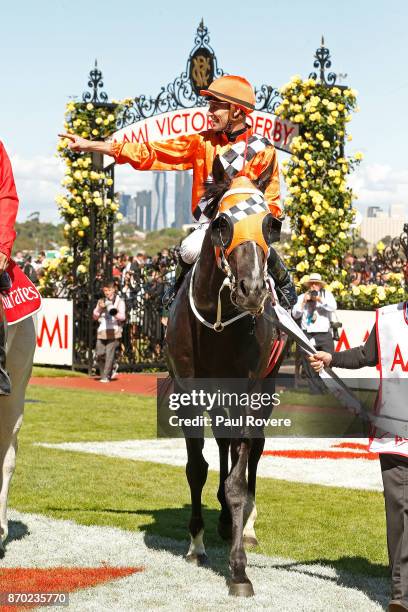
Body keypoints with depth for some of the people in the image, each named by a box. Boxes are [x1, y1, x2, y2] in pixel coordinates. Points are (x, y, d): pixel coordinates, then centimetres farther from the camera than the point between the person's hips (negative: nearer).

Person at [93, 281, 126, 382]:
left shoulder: (119, 301, 5)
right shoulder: (101, 301, 16)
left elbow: (123, 317, -6)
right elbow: (95, 317, 13)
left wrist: (116, 314, -27)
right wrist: (100, 308, -6)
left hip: (113, 332, -4)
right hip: (101, 332, 4)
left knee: (110, 355, -8)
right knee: (99, 355, 0)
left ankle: (106, 376, -3)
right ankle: (103, 374, 21)